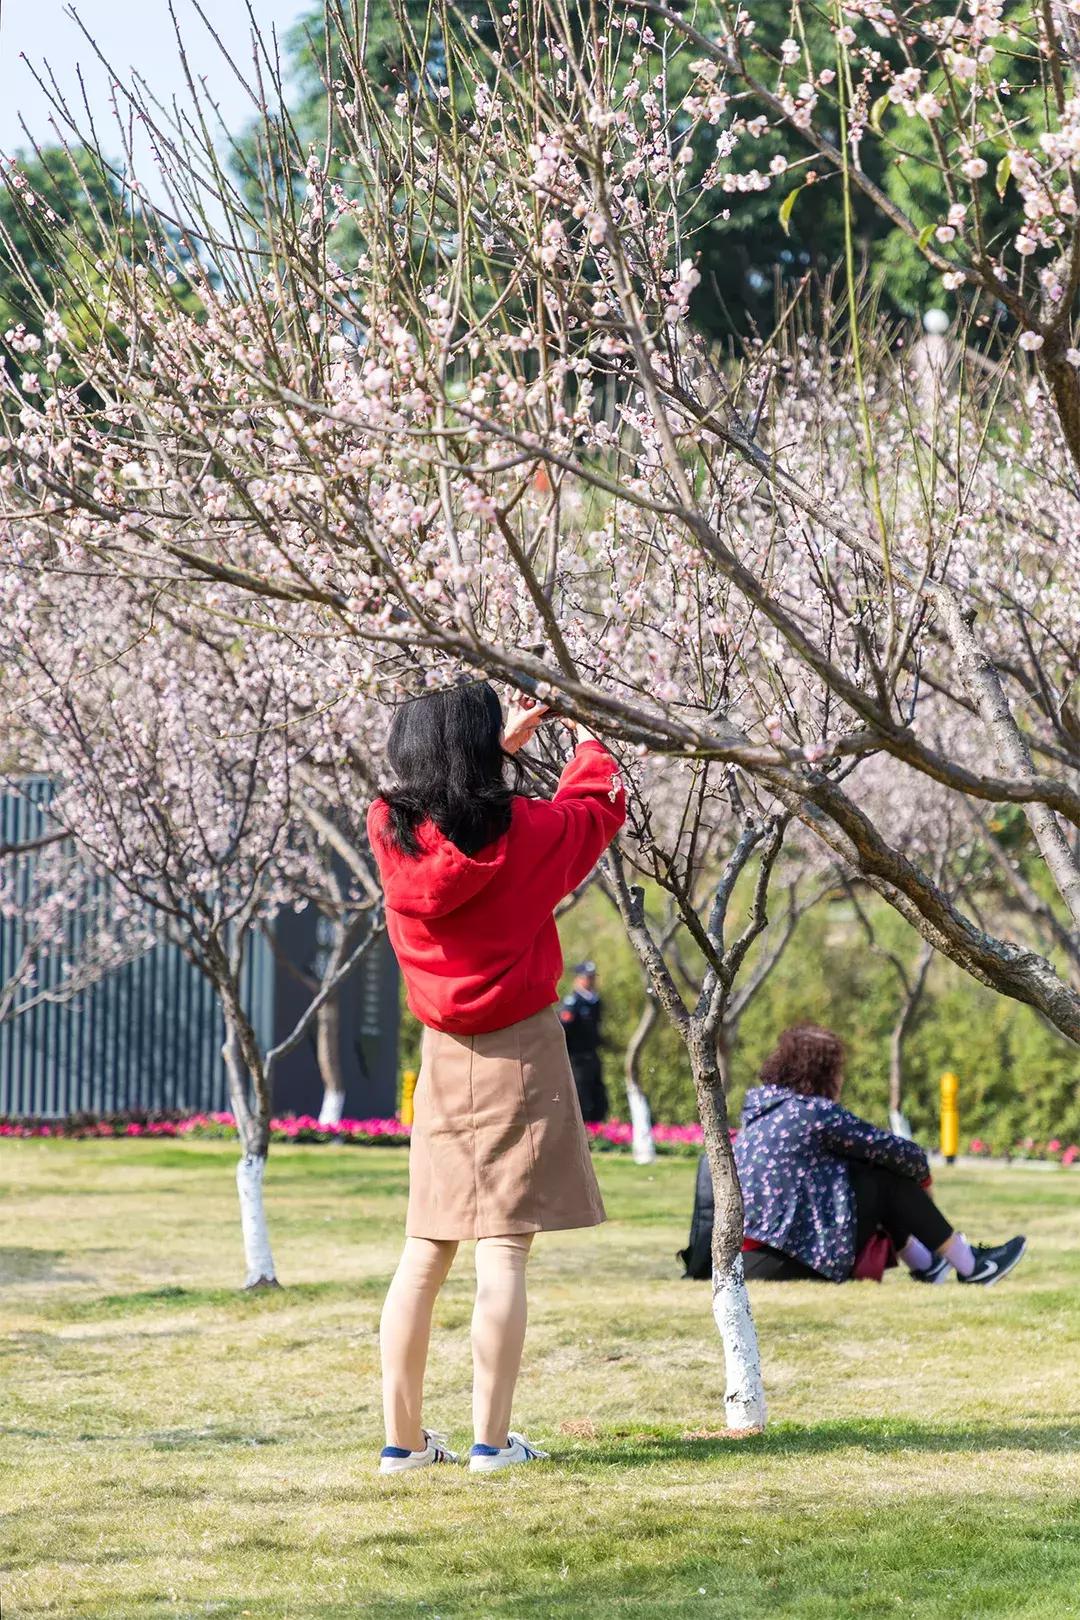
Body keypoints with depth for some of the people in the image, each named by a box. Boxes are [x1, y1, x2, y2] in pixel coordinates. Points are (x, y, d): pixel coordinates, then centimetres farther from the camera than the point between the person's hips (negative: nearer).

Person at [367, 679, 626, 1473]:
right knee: (504, 1251, -5)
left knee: (425, 1253, 9)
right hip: (520, 1054, -5)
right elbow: (597, 808, 8)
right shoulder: (525, 832, -13)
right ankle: (492, 1439, -6)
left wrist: (502, 744, 30)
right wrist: (588, 740, 26)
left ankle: (403, 1436, 11)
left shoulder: (391, 832, -3)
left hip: (444, 1056, 5)